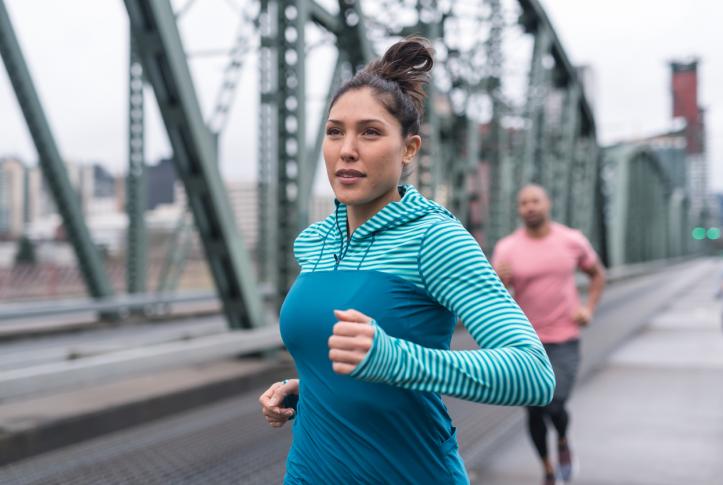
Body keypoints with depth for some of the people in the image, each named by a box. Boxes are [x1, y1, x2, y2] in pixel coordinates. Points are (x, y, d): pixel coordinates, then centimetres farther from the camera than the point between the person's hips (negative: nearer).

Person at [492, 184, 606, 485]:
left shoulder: (573, 241, -3)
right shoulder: (506, 248, -7)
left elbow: (598, 274, 15)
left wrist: (589, 309, 0)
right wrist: (499, 281, -32)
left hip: (564, 340, -1)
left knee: (554, 407, -15)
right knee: (534, 412, 9)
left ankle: (563, 441, 21)